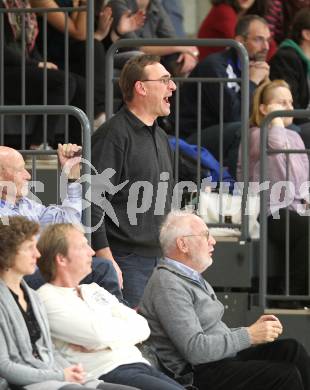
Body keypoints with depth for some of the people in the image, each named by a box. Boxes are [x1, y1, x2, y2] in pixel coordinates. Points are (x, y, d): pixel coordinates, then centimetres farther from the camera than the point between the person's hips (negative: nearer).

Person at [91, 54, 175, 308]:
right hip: (127, 262, -8)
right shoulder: (113, 135, -10)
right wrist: (106, 261, -20)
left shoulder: (160, 137, 19)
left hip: (160, 259, 8)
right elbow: (94, 203, -16)